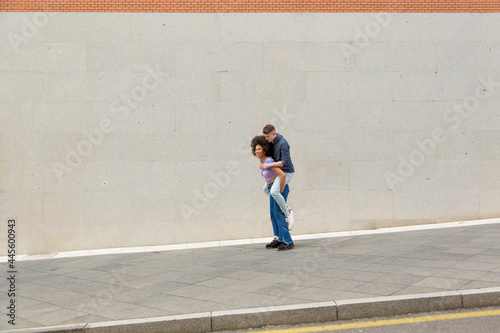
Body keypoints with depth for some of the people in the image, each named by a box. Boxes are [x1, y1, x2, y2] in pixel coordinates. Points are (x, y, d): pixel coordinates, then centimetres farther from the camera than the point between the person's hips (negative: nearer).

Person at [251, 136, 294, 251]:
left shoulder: (268, 162, -21)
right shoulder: (262, 161, 9)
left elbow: (283, 175, -29)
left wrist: (281, 191, -21)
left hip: (280, 187, -10)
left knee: (278, 213, -13)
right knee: (273, 214, 10)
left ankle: (288, 241, -12)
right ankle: (278, 240, 15)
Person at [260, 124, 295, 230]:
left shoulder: (283, 144, -23)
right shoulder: (272, 141, 5)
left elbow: (285, 162, -27)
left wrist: (269, 165, -25)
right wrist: (263, 162, 5)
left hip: (286, 172, -10)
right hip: (279, 172, 10)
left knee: (274, 191, -29)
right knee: (265, 188, 22)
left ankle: (288, 213, -15)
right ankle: (286, 208, 23)